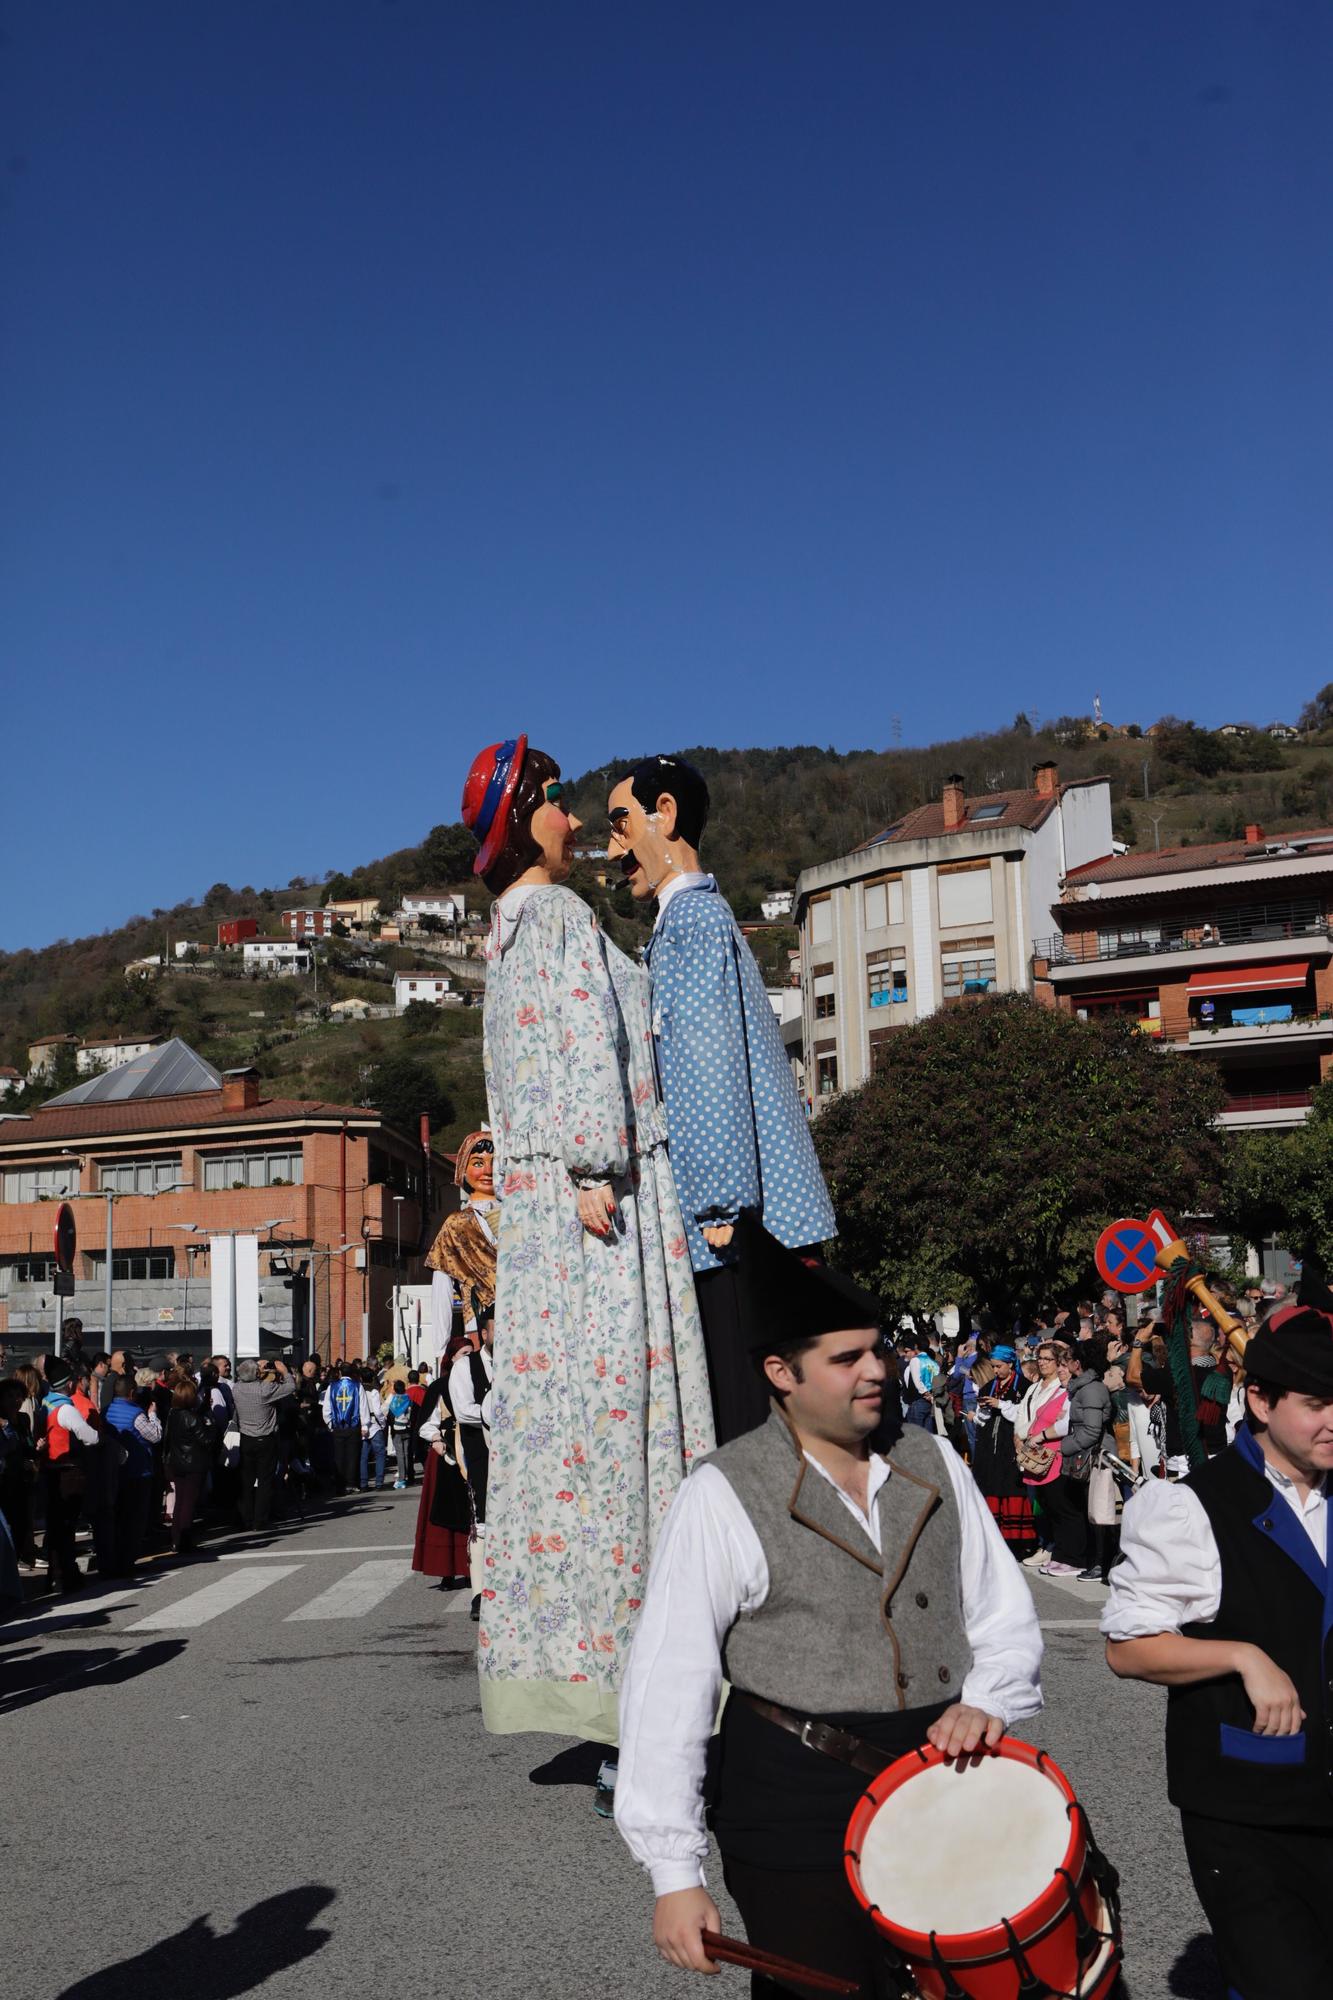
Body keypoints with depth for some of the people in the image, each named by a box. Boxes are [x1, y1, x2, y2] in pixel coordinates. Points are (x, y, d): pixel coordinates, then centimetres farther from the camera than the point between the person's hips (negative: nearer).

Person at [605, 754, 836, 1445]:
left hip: (740, 1225, -10)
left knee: (750, 1421, -8)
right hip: (757, 1223, 10)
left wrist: (723, 1206, -19)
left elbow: (712, 1065, -16)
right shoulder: (698, 913, 23)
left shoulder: (691, 916, -7)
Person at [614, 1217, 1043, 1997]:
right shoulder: (723, 1498, -13)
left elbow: (1006, 1616, 10)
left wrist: (987, 1701, -11)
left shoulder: (933, 1461, 3)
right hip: (798, 1815, -5)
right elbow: (667, 1688, -12)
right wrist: (676, 1874, -12)